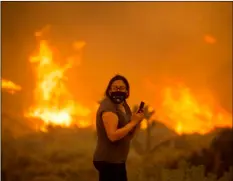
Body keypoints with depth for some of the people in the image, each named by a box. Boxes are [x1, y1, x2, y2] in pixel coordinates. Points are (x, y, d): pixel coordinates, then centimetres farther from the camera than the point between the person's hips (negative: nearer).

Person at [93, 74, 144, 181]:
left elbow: (129, 136, 14)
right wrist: (133, 122, -19)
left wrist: (137, 122, -3)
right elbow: (113, 136, -28)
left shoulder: (124, 106, 12)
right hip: (108, 161, -10)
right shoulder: (108, 107, -17)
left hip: (117, 161, 10)